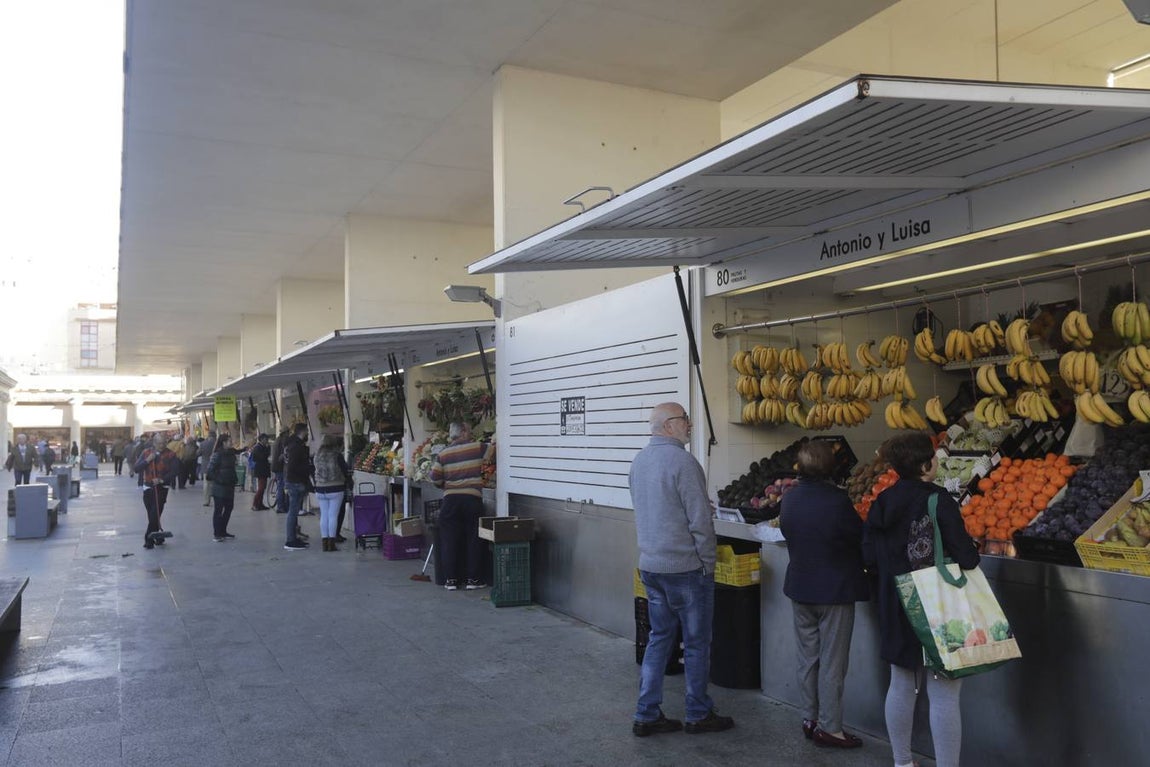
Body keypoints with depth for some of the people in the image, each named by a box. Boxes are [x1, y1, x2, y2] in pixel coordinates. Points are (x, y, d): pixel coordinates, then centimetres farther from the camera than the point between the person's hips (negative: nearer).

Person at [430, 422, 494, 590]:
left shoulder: (443, 454, 6)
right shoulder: (477, 448, -1)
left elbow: (435, 479, 3)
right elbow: (493, 449, 10)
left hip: (450, 500, 2)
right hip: (472, 499, -2)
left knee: (450, 540, 8)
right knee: (474, 540, 7)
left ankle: (451, 580, 11)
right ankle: (473, 579, 10)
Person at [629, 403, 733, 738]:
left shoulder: (639, 460, 8)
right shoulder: (682, 461, -19)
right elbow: (700, 520, -19)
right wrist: (708, 563, -9)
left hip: (649, 564, 8)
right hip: (685, 568, -8)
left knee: (659, 637, 15)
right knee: (696, 643, 7)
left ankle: (646, 715, 18)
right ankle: (698, 715, 20)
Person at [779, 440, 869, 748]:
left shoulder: (788, 498, -3)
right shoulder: (837, 500, -22)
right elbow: (860, 537, -11)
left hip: (800, 587, 6)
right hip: (835, 590, -6)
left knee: (807, 657, 16)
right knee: (832, 663, 5)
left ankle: (810, 720, 25)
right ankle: (829, 727, 12)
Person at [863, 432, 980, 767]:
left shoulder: (882, 503, 1)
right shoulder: (938, 500, -18)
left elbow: (869, 557, 6)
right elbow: (966, 557, -19)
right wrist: (970, 558, 3)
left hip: (896, 610, 7)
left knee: (902, 686, 17)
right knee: (944, 696, 2)